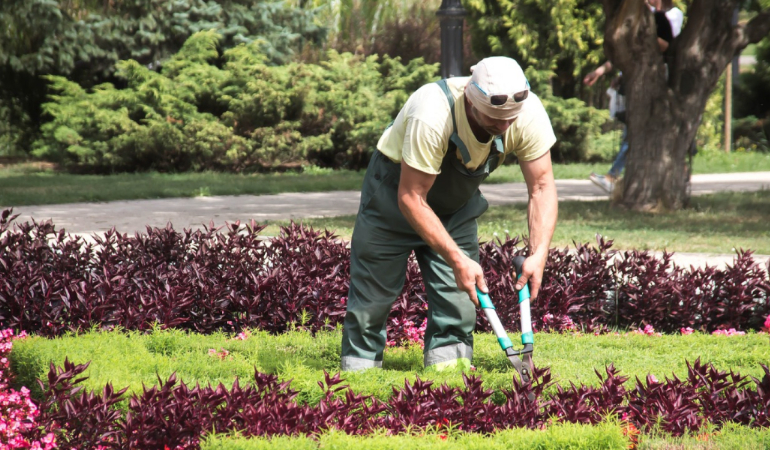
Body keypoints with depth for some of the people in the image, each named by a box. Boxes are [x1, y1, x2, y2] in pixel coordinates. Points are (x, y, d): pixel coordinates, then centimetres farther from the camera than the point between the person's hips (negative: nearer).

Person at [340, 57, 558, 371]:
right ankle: (359, 367, 14)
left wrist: (539, 255, -31)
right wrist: (456, 259, -37)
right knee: (374, 287, 0)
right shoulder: (431, 116, -41)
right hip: (396, 187, -4)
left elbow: (542, 187, -18)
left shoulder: (529, 114, -27)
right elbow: (411, 198, -34)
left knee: (459, 291, -6)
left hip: (457, 202, 4)